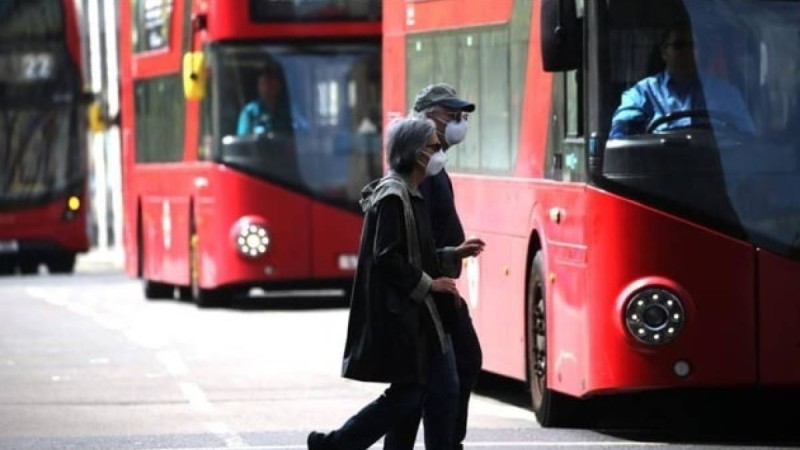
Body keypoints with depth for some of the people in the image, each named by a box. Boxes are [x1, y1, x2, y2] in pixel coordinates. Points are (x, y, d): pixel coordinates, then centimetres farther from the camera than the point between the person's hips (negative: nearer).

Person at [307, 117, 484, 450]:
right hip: (400, 314, -10)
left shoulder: (410, 195, 15)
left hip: (421, 314, 10)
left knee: (443, 390, 7)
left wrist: (453, 255, 14)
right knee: (408, 394, -5)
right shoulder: (393, 197, -16)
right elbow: (386, 258, -21)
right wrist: (427, 284, -16)